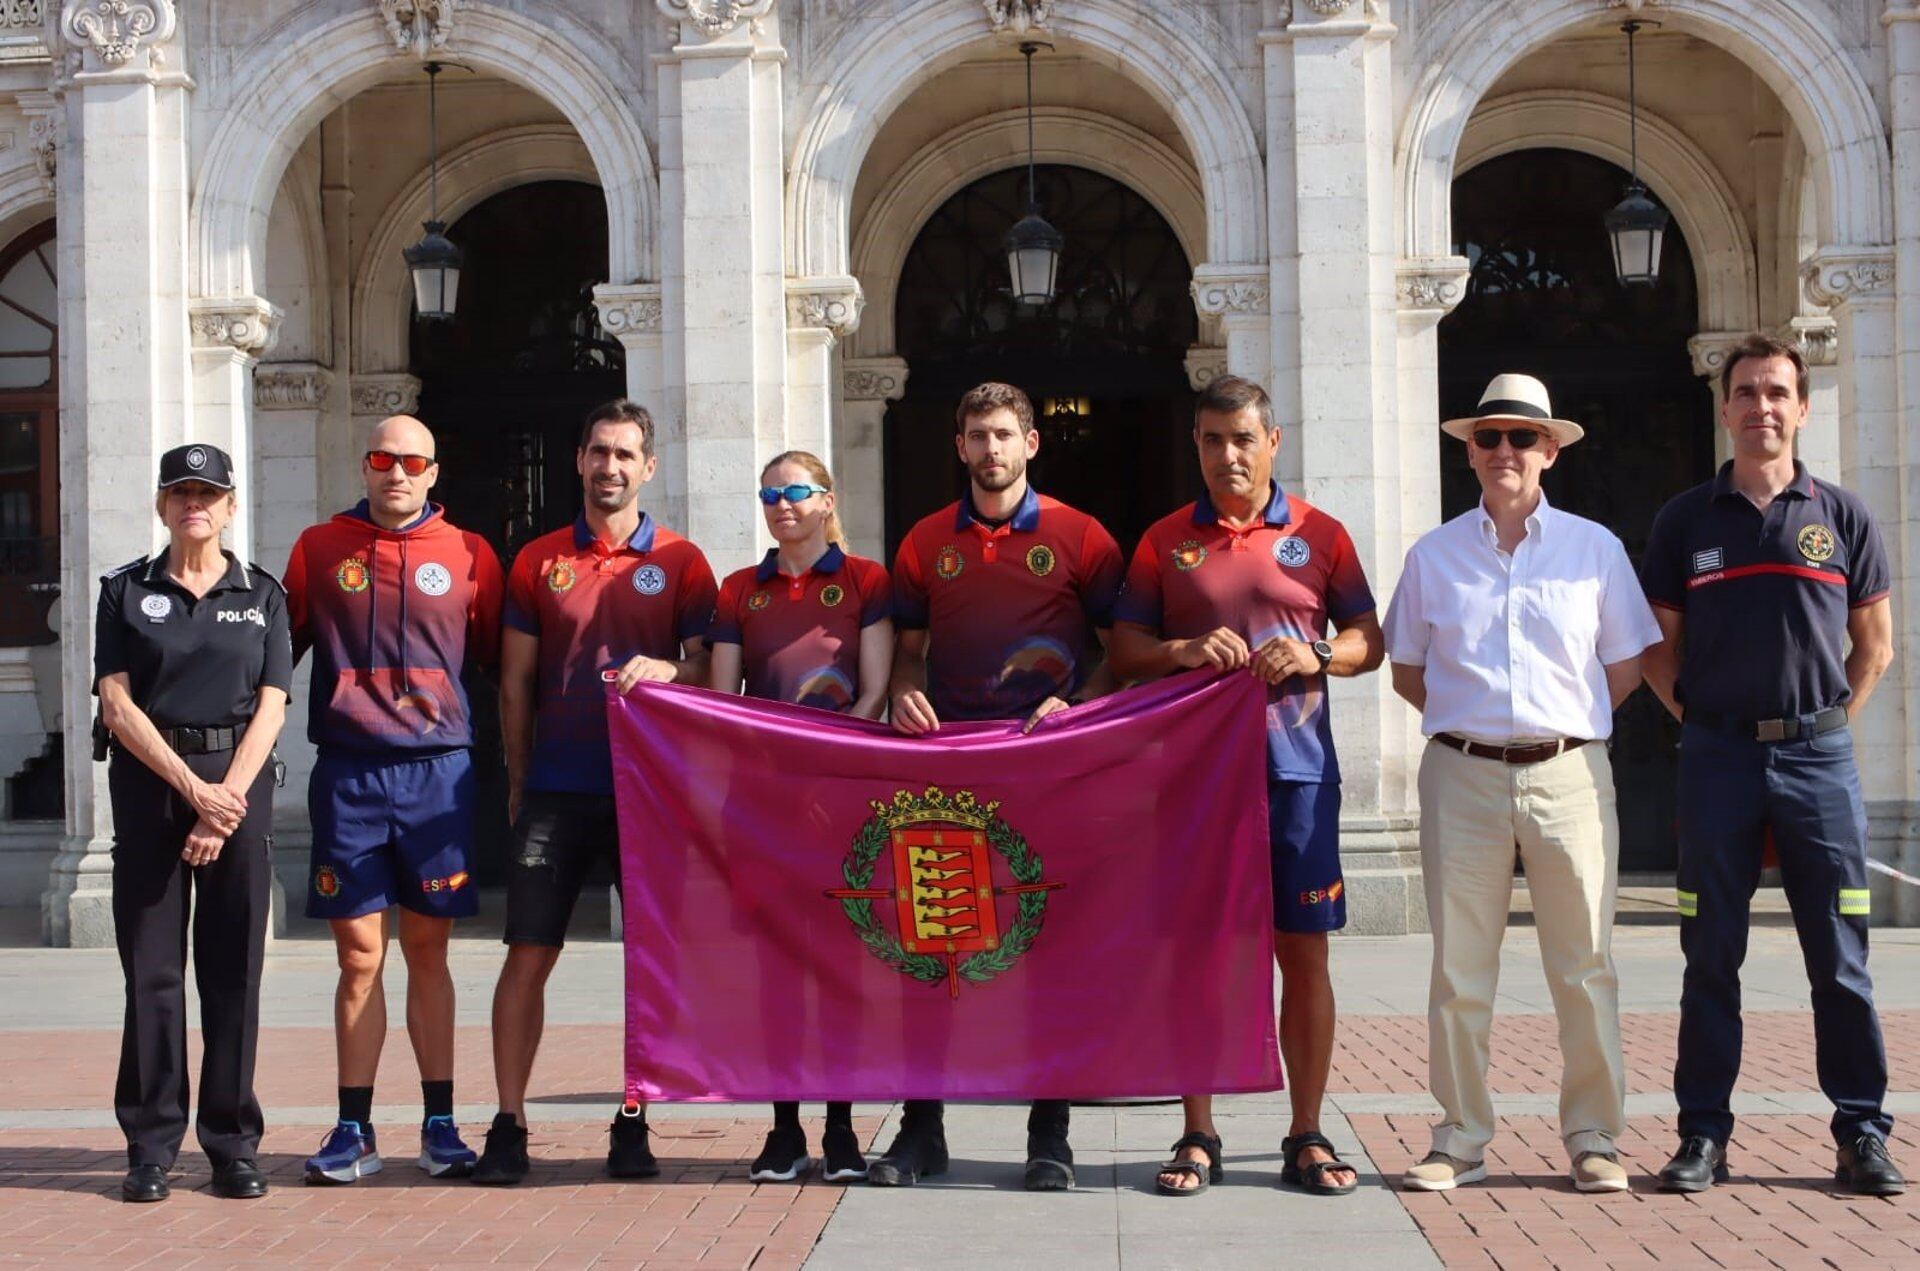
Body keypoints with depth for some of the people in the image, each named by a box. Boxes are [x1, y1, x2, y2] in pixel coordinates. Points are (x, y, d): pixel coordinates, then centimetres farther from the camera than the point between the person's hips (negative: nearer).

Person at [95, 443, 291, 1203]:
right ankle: (151, 1146, 6)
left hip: (240, 784, 0)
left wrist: (227, 800, -11)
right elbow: (117, 705, -1)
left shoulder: (261, 595, 10)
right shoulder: (126, 592, 8)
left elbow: (270, 707, 2)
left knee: (234, 970, 1)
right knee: (152, 968, 0)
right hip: (148, 784, 0)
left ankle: (233, 1145, 7)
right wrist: (193, 789, -12)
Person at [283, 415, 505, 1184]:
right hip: (347, 773, 0)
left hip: (438, 770, 0)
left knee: (427, 953, 6)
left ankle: (440, 1123, 12)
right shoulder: (318, 550, 7)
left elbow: (497, 660, 10)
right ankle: (353, 1130, 8)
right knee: (359, 955, 2)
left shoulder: (469, 556, 5)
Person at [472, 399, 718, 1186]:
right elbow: (516, 682, 11)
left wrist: (668, 670, -18)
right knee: (528, 954, -2)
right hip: (557, 788, 1)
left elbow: (708, 667, 4)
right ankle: (508, 1126, 4)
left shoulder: (680, 563, 6)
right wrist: (517, 781, 9)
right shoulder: (537, 562, 9)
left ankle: (633, 1125, 13)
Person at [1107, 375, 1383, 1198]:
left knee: (1304, 951, 1)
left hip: (1296, 766, 0)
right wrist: (1183, 652, -11)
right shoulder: (1164, 541, 9)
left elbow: (1368, 640, 10)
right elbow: (1124, 650, 8)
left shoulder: (1318, 534, 8)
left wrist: (1317, 656, -10)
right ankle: (1198, 1139, 11)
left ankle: (1307, 1138, 11)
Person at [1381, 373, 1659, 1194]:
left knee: (1584, 965, 2)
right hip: (1462, 776, 1)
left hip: (1569, 773, 0)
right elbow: (1406, 671, 15)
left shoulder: (1594, 548, 7)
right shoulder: (1433, 555, 8)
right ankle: (1461, 1139, 10)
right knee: (1459, 967, 2)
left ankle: (1593, 1136, 12)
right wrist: (1476, 722, 6)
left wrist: (1561, 725, 5)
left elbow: (1625, 669, 12)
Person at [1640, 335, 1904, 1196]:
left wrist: (1832, 720, 5)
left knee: (1841, 957, 2)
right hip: (1717, 759, 0)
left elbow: (1874, 642, 12)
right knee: (1711, 959, 4)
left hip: (1818, 758, 0)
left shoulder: (1841, 517, 5)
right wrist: (1698, 719, 2)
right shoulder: (1686, 520, 6)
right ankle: (1703, 1135, 10)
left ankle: (1863, 1135, 10)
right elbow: (1657, 646, 11)